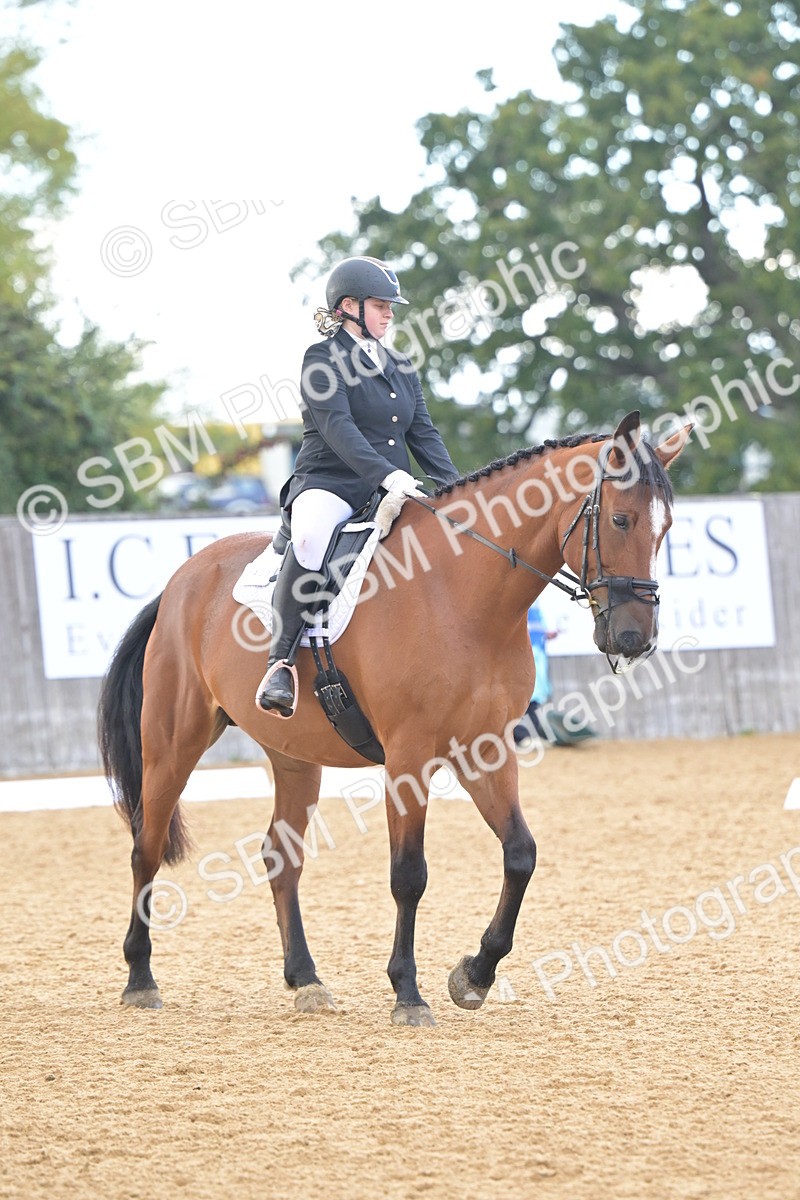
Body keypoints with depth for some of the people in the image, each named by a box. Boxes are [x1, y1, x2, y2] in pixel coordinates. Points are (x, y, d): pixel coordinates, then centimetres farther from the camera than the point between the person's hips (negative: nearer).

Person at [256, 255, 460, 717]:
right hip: (329, 485, -7)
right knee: (311, 538, -40)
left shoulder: (401, 366, 21)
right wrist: (387, 475, -31)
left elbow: (424, 433, 16)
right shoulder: (324, 360, -2)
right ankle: (282, 662, -37)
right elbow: (338, 428, -16)